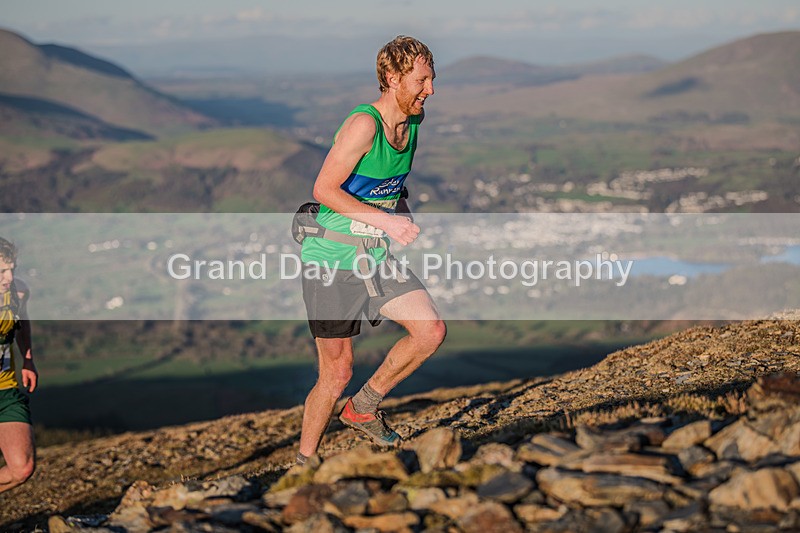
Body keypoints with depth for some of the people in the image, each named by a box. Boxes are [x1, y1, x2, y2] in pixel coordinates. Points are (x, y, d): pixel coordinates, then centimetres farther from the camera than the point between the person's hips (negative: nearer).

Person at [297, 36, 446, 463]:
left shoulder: (413, 120, 5)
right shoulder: (364, 125, -21)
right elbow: (324, 190, -23)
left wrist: (404, 213, 9)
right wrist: (386, 221, -26)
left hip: (377, 259, 7)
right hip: (331, 262, -7)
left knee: (431, 331, -9)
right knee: (336, 373, -2)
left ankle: (363, 408, 11)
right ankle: (303, 462, 18)